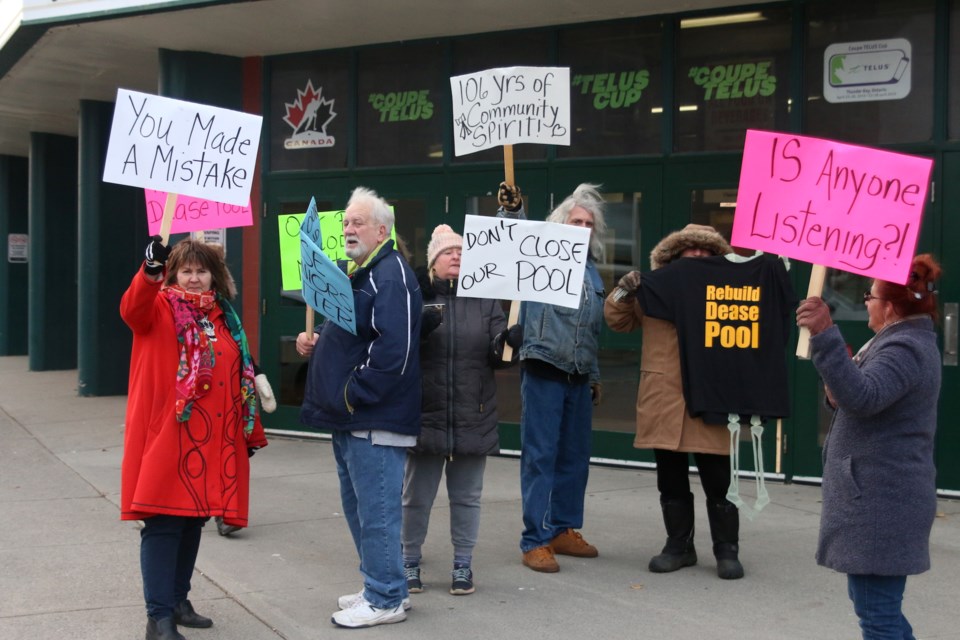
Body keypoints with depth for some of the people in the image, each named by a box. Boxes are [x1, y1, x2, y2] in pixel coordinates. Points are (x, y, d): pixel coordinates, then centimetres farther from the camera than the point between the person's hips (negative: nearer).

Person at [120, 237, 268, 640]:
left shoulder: (223, 317, 15)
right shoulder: (160, 308, -2)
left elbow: (238, 378, 18)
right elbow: (133, 309, -28)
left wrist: (249, 430, 17)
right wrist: (150, 272, -47)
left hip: (212, 440, 6)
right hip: (166, 436, -6)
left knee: (194, 519, 13)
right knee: (163, 522, -6)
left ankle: (178, 601, 26)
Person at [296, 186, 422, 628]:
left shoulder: (391, 273, -14)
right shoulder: (352, 273, 18)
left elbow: (394, 349, -24)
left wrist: (354, 394, -19)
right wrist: (313, 343, 7)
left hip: (374, 417, -10)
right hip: (348, 417, 10)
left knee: (376, 510, -4)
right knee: (357, 507, 17)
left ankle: (385, 599, 6)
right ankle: (377, 586, 28)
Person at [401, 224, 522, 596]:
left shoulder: (484, 301, 6)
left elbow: (496, 356, 0)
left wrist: (508, 342, -23)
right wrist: (417, 330, -25)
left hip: (472, 419, 2)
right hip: (425, 415, -1)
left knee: (467, 496, 11)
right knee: (417, 496, 8)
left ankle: (463, 565, 23)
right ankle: (410, 562, 24)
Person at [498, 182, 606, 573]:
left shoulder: (591, 270, 19)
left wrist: (594, 374, 27)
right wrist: (511, 212, -40)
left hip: (579, 378, 7)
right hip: (543, 371, -7)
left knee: (575, 457, 11)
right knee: (540, 456, -5)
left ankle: (564, 530, 23)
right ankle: (535, 541, -1)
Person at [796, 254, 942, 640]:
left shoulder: (905, 349, -17)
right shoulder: (906, 341, 18)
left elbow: (863, 397, -35)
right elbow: (869, 404, 24)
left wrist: (824, 335, -42)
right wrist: (837, 397, 3)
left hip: (881, 503, -11)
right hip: (879, 498, 11)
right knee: (876, 603, 21)